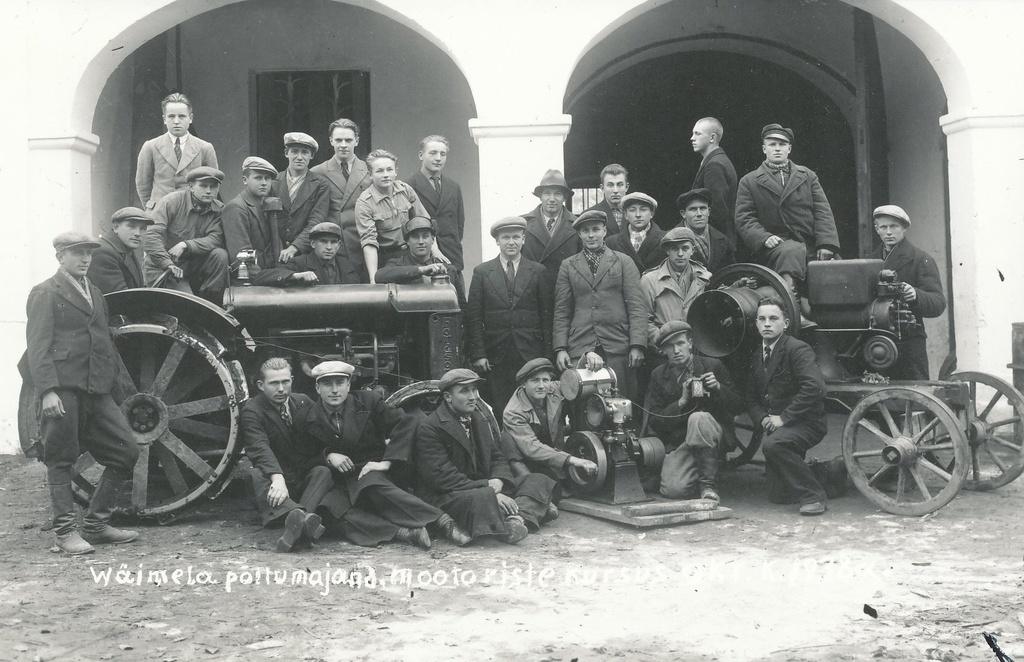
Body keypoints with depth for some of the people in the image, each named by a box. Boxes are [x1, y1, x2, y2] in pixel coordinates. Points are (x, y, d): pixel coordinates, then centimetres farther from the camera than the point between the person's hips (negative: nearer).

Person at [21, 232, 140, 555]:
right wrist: (48, 390, -18)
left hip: (96, 389, 7)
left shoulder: (95, 294, 21)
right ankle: (65, 531, 9)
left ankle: (96, 525, 15)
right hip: (62, 388, -7)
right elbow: (38, 346, -9)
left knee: (126, 453, 4)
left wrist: (112, 380, 16)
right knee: (61, 460, 0)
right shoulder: (45, 294, -2)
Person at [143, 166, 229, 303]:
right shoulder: (172, 201, -10)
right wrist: (168, 264, -29)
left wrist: (185, 245, -29)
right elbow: (151, 236, -19)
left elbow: (215, 239, -15)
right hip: (162, 268, -4)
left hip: (193, 264, 4)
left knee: (220, 255, -23)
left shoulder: (219, 210, 1)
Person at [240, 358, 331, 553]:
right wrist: (277, 478, -41)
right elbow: (260, 449, -22)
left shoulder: (304, 402, 10)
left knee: (323, 471, -28)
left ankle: (297, 521, -55)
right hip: (281, 484, -3)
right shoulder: (251, 412, -5)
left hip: (308, 478, 3)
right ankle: (301, 517, -64)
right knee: (256, 476, -34)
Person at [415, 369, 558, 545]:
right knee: (484, 498, -42)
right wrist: (487, 490, -25)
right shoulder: (429, 428, -11)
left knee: (539, 480, -5)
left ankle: (517, 518, -31)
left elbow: (497, 458, 18)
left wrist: (498, 480, -8)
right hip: (445, 497, -9)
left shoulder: (479, 420, 17)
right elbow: (442, 477, -19)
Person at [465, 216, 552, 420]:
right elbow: (473, 318, 5)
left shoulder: (537, 271, 8)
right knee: (498, 413, -2)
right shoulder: (482, 272, 7)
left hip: (530, 355, 0)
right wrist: (477, 354, -4)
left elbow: (547, 315, 7)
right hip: (494, 356, 0)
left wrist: (547, 355, 1)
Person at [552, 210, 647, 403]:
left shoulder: (624, 262, 10)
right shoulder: (568, 266, 14)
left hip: (618, 347, -1)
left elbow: (636, 306, 4)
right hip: (579, 348, 1)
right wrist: (560, 348, 1)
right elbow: (561, 312, 12)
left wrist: (637, 345, -6)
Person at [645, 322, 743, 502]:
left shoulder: (713, 366, 1)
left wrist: (718, 387, -16)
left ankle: (708, 483, -19)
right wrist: (682, 401, -14)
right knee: (674, 489, -24)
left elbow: (738, 406, 3)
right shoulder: (659, 376, 5)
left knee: (698, 418, -36)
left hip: (714, 432, -1)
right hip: (677, 442, 1)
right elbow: (654, 422, -1)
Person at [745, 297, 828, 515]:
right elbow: (751, 397, 15)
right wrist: (763, 419, -6)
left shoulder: (798, 349, -14)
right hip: (775, 424, 8)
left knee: (772, 444, -37)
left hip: (805, 423, -8)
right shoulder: (757, 355, 10)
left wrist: (783, 417, -25)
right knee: (778, 496, 4)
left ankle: (814, 496, -21)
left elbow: (815, 387, -28)